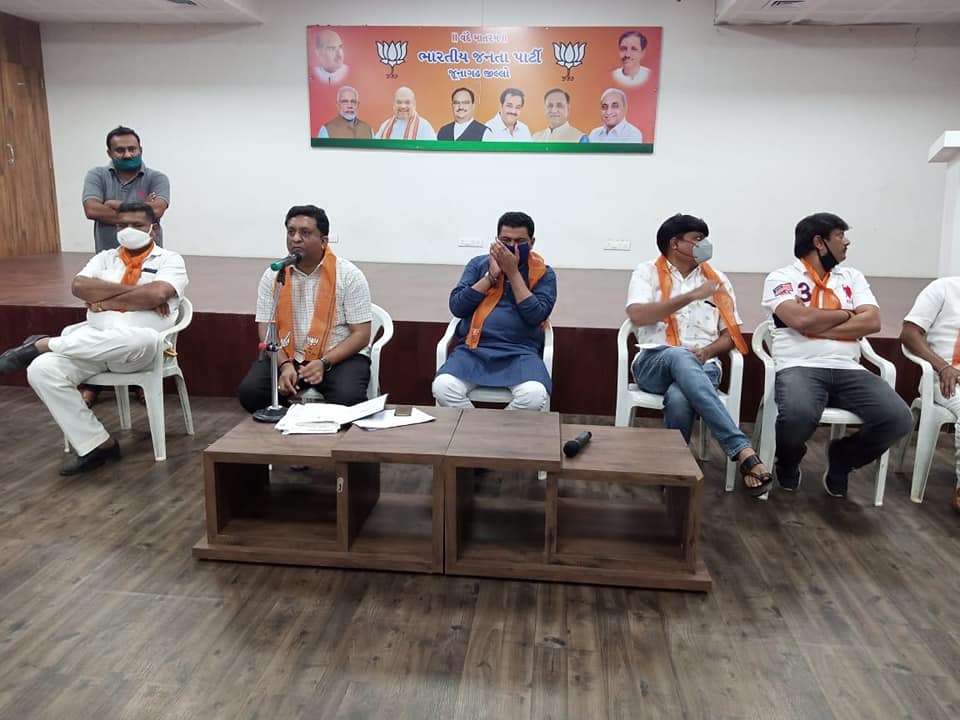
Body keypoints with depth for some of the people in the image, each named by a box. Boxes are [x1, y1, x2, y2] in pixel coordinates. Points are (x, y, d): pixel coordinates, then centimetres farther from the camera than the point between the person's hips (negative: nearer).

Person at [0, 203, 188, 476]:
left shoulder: (169, 259, 7)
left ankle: (42, 343, -19)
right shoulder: (105, 258, 20)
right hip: (92, 348, 4)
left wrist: (106, 302, -4)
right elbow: (80, 286, 0)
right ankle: (97, 445, -12)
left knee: (141, 339, -42)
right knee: (42, 370, -21)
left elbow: (157, 294, -14)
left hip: (141, 350, -4)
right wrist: (133, 290, -9)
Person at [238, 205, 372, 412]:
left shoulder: (349, 275, -7)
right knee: (250, 391, -20)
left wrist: (324, 363, -21)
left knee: (347, 399, -32)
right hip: (287, 356, 3)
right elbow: (266, 330, 1)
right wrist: (284, 364, -18)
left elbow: (361, 335, -8)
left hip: (341, 357, -3)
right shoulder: (273, 275, 2)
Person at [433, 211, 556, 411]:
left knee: (535, 395, -32)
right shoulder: (479, 264, 12)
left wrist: (513, 272, -8)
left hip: (520, 352, -1)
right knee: (443, 387, -28)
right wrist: (491, 275, -4)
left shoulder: (543, 274, 8)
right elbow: (457, 307, 2)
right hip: (474, 349, 1)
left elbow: (536, 316, -8)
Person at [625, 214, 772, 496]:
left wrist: (706, 352, -8)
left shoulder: (717, 279, 17)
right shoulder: (647, 272, 8)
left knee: (679, 398, -37)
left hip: (703, 366, 2)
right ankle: (744, 452, -46)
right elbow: (637, 316, -11)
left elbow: (731, 334, 14)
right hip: (653, 363, -2)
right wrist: (692, 296, -12)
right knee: (679, 356, -40)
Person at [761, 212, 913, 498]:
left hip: (848, 369, 5)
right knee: (798, 415, -37)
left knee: (899, 419, -19)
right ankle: (788, 460, 2)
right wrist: (846, 314, 2)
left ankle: (843, 457, 12)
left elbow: (872, 322, 4)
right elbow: (800, 319, -15)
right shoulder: (782, 278, 4)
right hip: (799, 367, -5)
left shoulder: (852, 277, 19)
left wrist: (818, 327, -6)